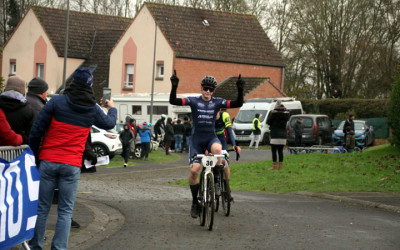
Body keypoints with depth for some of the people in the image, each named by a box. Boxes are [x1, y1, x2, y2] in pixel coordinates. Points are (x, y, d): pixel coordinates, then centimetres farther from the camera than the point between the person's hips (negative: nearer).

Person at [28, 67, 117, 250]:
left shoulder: (56, 102, -3)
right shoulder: (93, 109, 3)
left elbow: (36, 131, -6)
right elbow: (109, 124, 25)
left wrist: (34, 155, 6)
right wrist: (112, 109, 46)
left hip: (48, 161, 0)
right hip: (72, 166, 0)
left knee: (42, 207, 8)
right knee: (65, 211, 4)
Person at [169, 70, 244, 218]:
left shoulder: (217, 102, 1)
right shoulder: (193, 101, -2)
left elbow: (238, 104, -7)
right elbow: (173, 101, -14)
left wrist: (240, 90, -23)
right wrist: (174, 87, -31)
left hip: (211, 137, 0)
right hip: (196, 139, 0)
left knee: (217, 149, -36)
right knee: (194, 170, -10)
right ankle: (195, 203, 7)